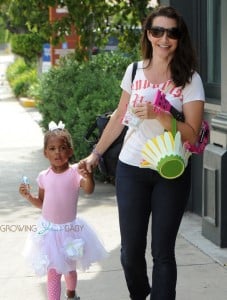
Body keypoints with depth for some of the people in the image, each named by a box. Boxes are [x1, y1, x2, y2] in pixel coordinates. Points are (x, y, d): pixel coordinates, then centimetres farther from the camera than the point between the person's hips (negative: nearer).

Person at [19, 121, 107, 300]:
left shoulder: (75, 172, -16)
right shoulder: (44, 176, -4)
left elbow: (89, 190, -35)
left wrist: (88, 175, -54)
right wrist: (28, 196, -8)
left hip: (69, 230, -1)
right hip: (49, 230, 1)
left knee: (70, 268, 18)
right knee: (54, 272, -1)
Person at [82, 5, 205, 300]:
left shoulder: (189, 79, -6)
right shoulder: (134, 71, 4)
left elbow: (192, 134, -11)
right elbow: (120, 117, 14)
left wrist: (158, 115, -24)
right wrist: (96, 153, 16)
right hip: (131, 169, 3)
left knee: (162, 252, 0)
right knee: (131, 250, 7)